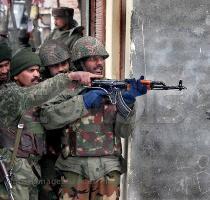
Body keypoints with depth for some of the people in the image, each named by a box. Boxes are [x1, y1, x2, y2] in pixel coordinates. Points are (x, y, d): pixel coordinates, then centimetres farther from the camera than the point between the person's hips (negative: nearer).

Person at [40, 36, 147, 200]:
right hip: (75, 171, -1)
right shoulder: (68, 90, 4)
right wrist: (83, 101, -15)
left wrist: (128, 102, -16)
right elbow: (47, 118, -12)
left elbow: (124, 131, 0)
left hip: (108, 170, 2)